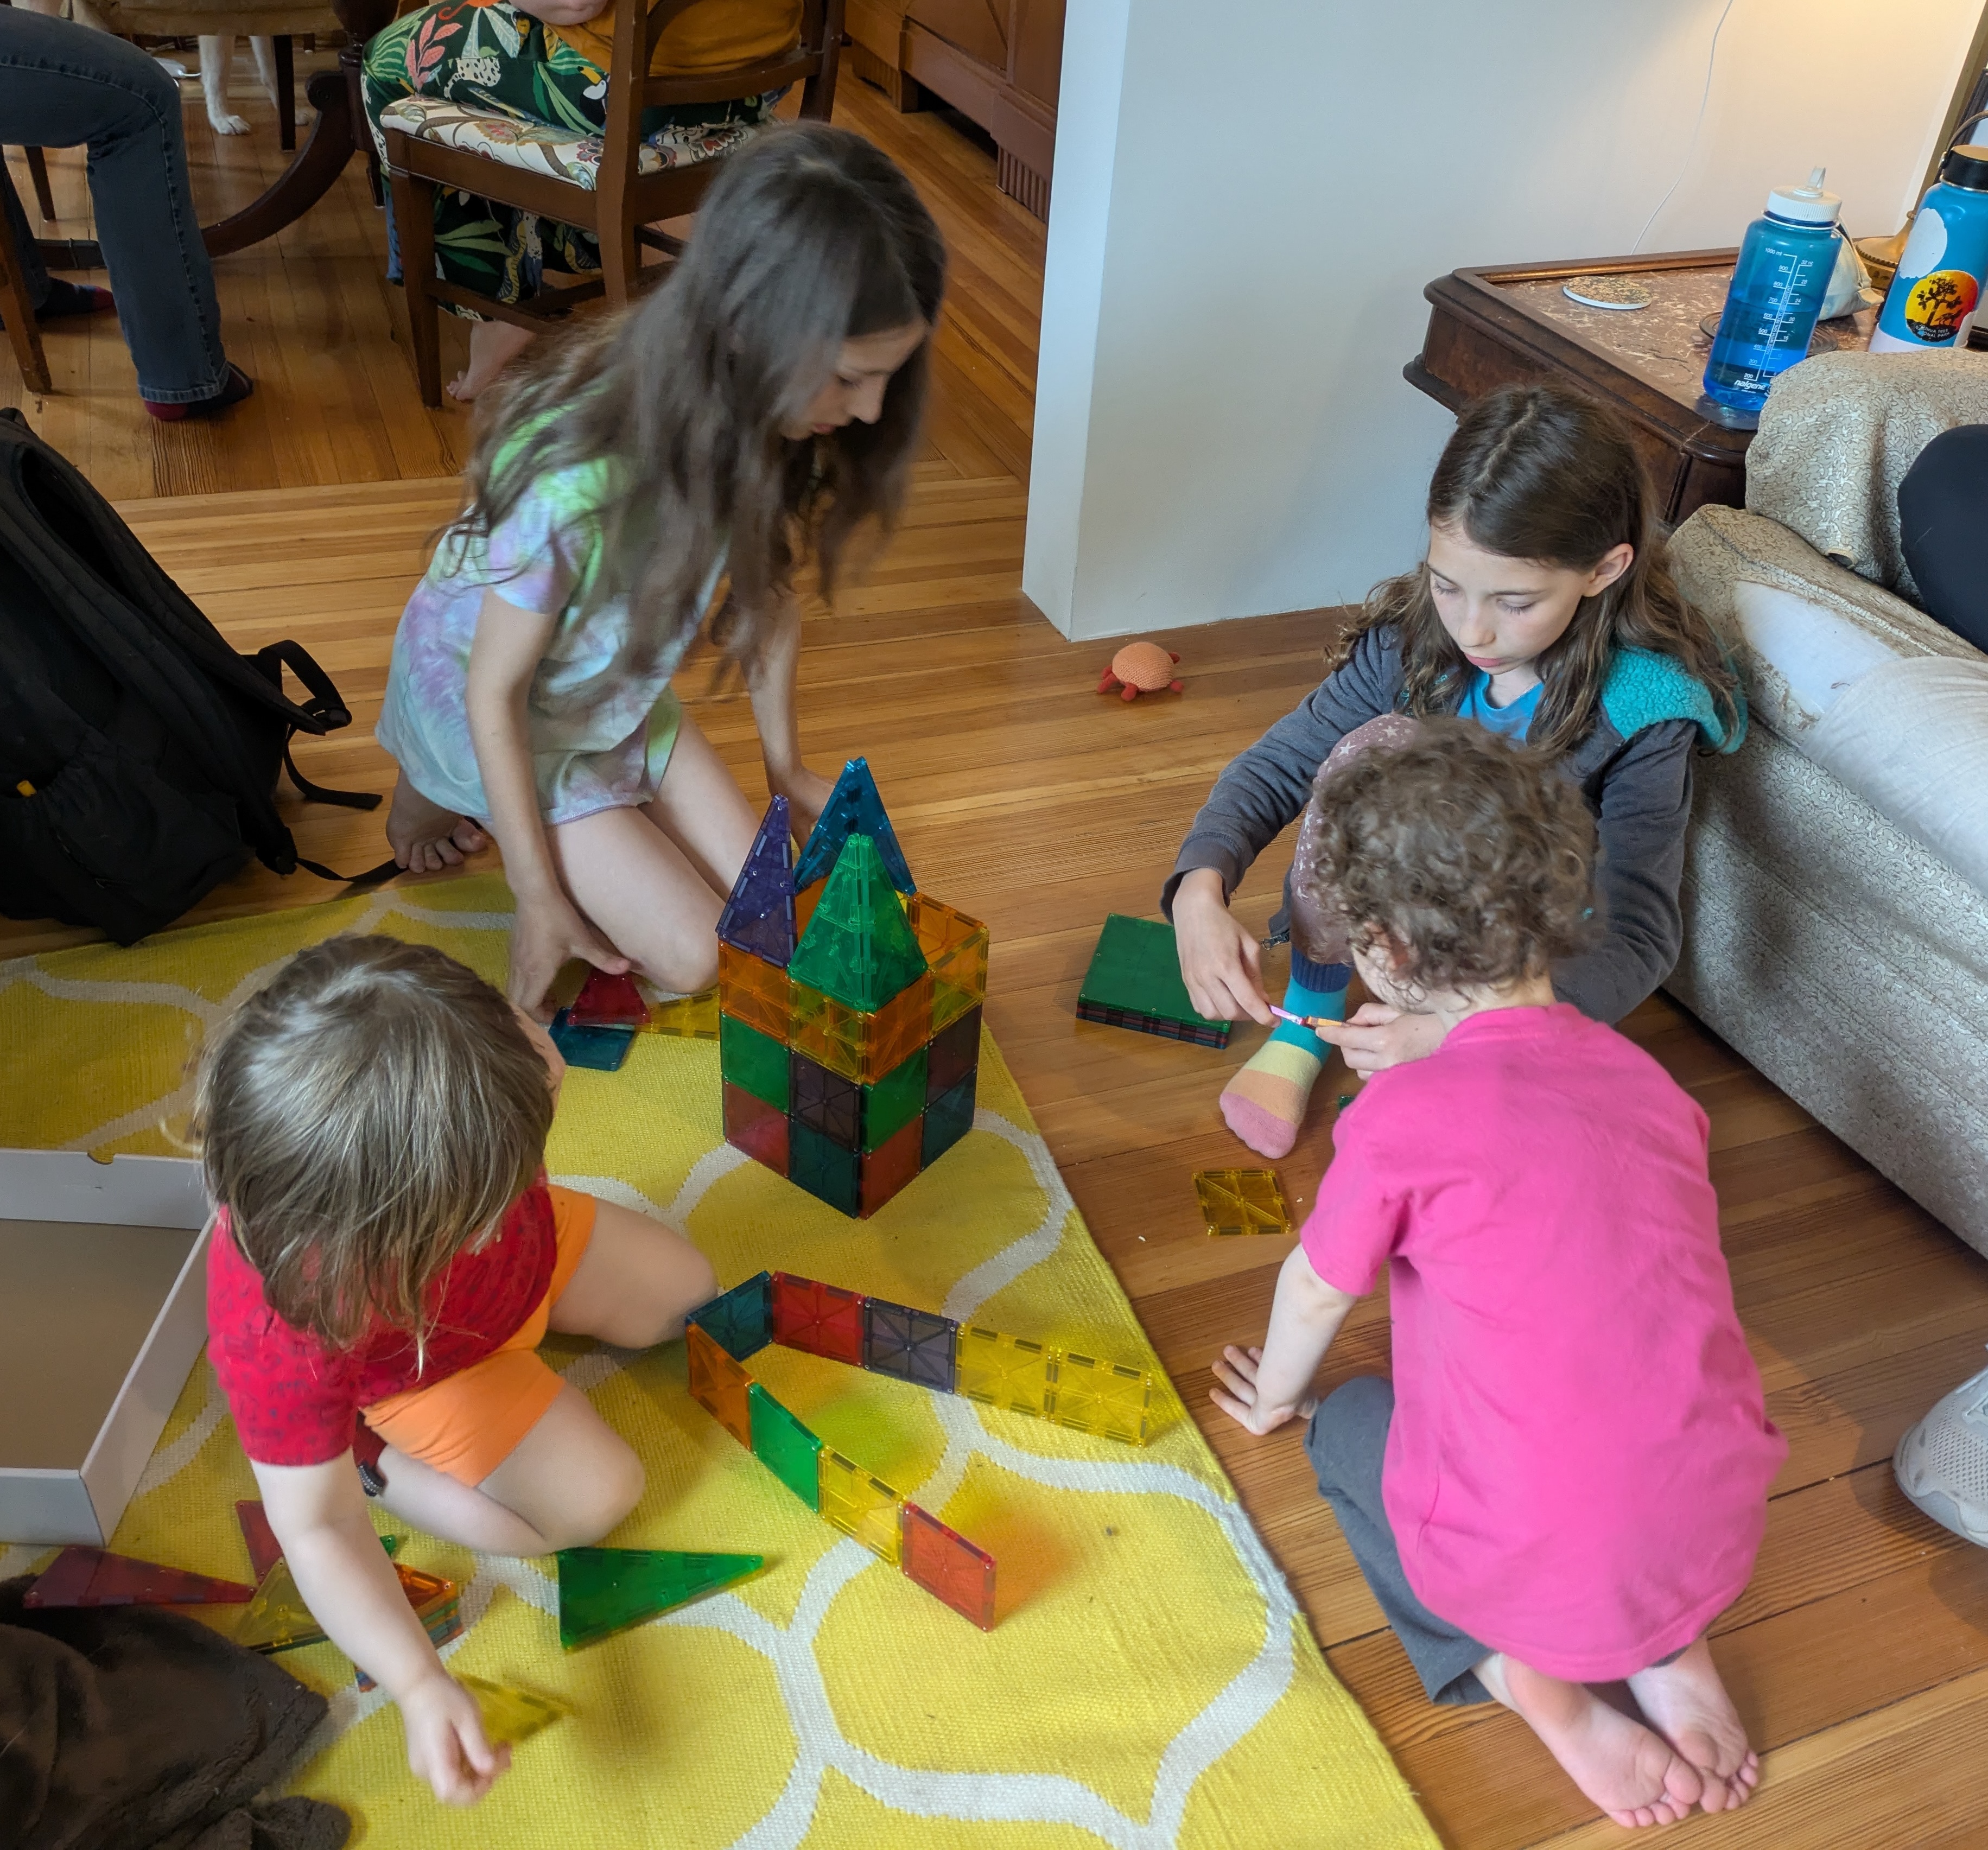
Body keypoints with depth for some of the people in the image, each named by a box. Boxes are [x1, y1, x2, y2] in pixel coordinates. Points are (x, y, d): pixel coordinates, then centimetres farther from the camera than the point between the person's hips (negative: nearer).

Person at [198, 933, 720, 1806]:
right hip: (428, 1371, -4)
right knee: (591, 1499, -9)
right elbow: (319, 1531, -34)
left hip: (536, 1250, 5)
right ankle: (368, 1453, 10)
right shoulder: (281, 1334, -48)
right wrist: (420, 1687, -40)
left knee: (685, 1295, 13)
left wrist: (534, 1062, -29)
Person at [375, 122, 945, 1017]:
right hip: (487, 705, -6)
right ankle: (442, 792, 11)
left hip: (623, 697, 6)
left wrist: (786, 763, 7)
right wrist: (539, 899, -19)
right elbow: (494, 691, -26)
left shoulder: (763, 417, -21)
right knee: (694, 955, -6)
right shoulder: (577, 481, -40)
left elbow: (769, 592, -3)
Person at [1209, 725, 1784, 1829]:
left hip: (1540, 1564, -5)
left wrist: (1276, 1400, 21)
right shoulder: (1647, 1080, 0)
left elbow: (1317, 1292, 0)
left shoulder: (1403, 1117, -17)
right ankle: (1673, 1651, 16)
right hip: (1722, 1534, 5)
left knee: (1349, 1425, 22)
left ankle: (1520, 1676, 6)